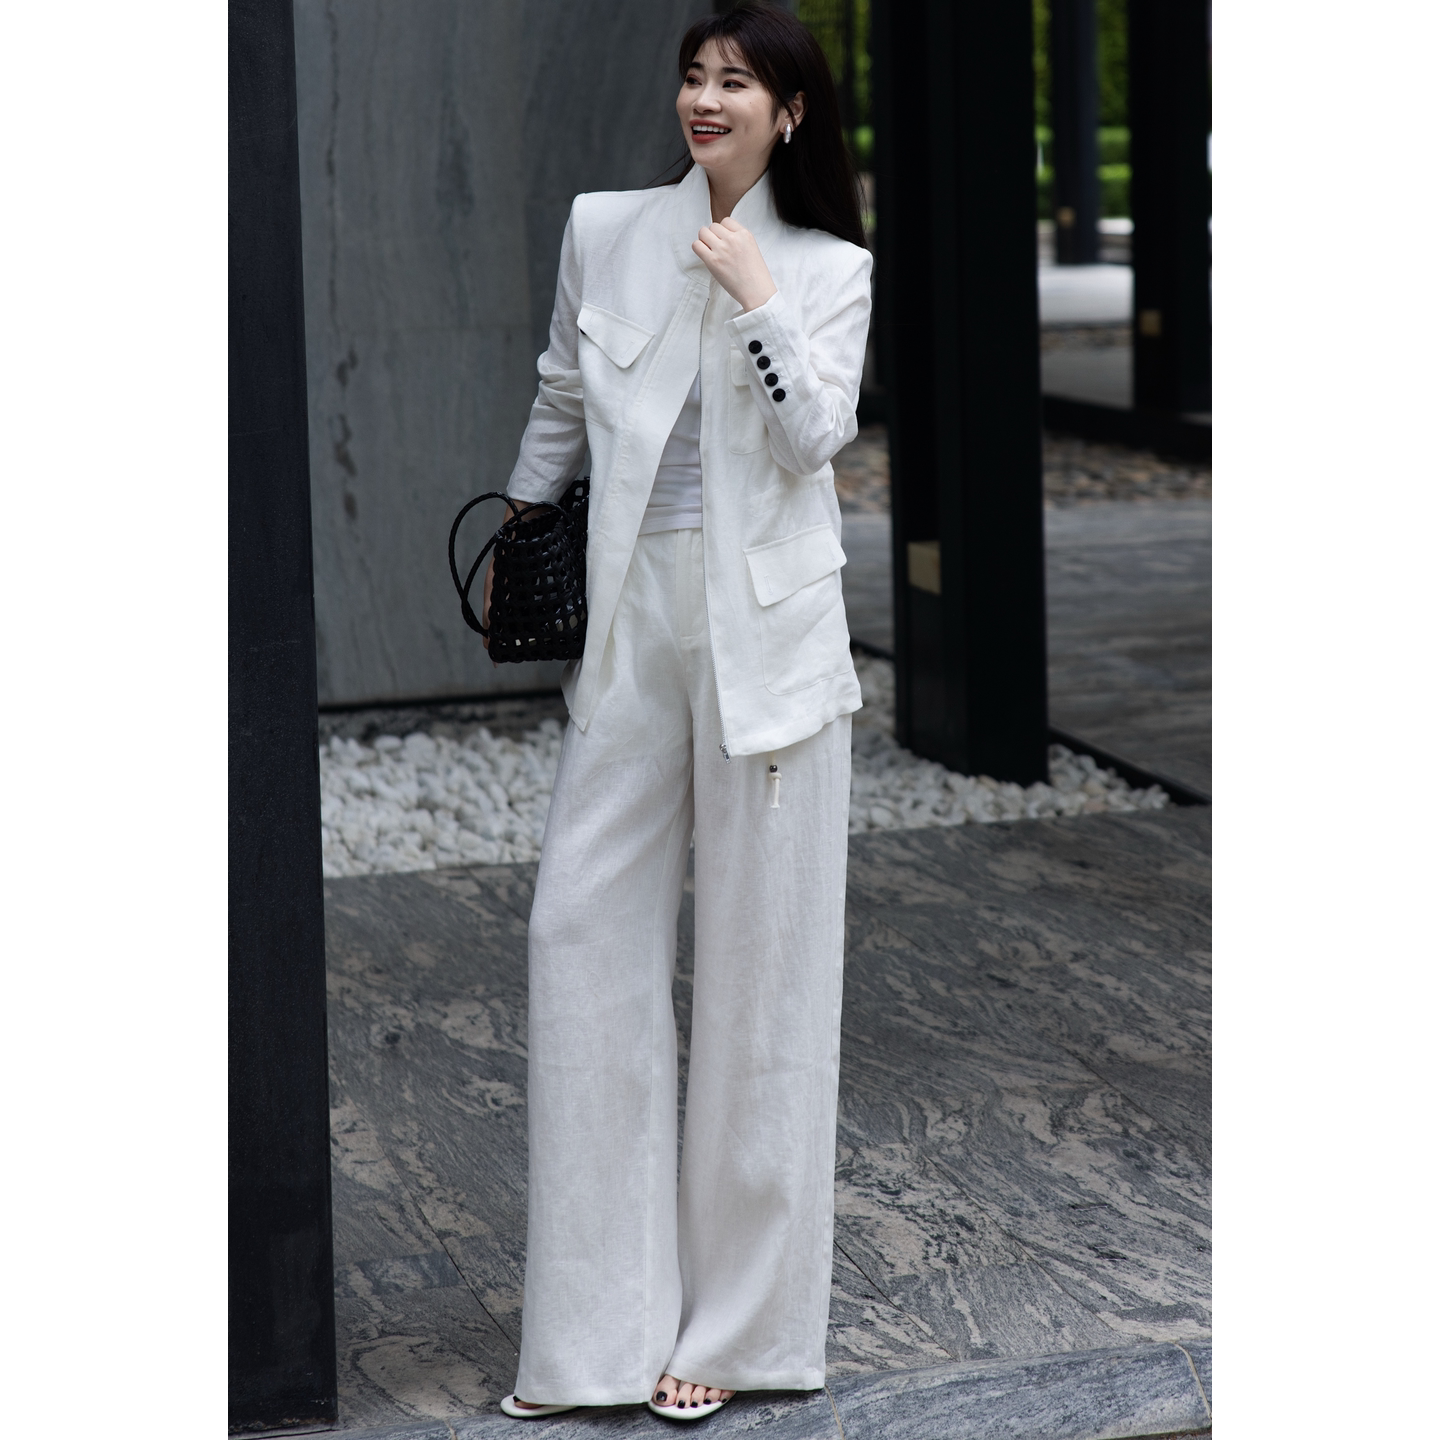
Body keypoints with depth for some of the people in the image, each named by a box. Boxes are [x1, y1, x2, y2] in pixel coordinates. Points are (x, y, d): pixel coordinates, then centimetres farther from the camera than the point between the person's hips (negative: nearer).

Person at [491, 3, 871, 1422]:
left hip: (765, 629, -3)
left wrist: (752, 292, -16)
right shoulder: (604, 232, 7)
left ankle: (732, 1324, 13)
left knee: (759, 954, 3)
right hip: (629, 615, 3)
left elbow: (817, 435, -11)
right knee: (583, 930, -1)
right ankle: (599, 1321, 9)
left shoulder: (830, 268, 2)